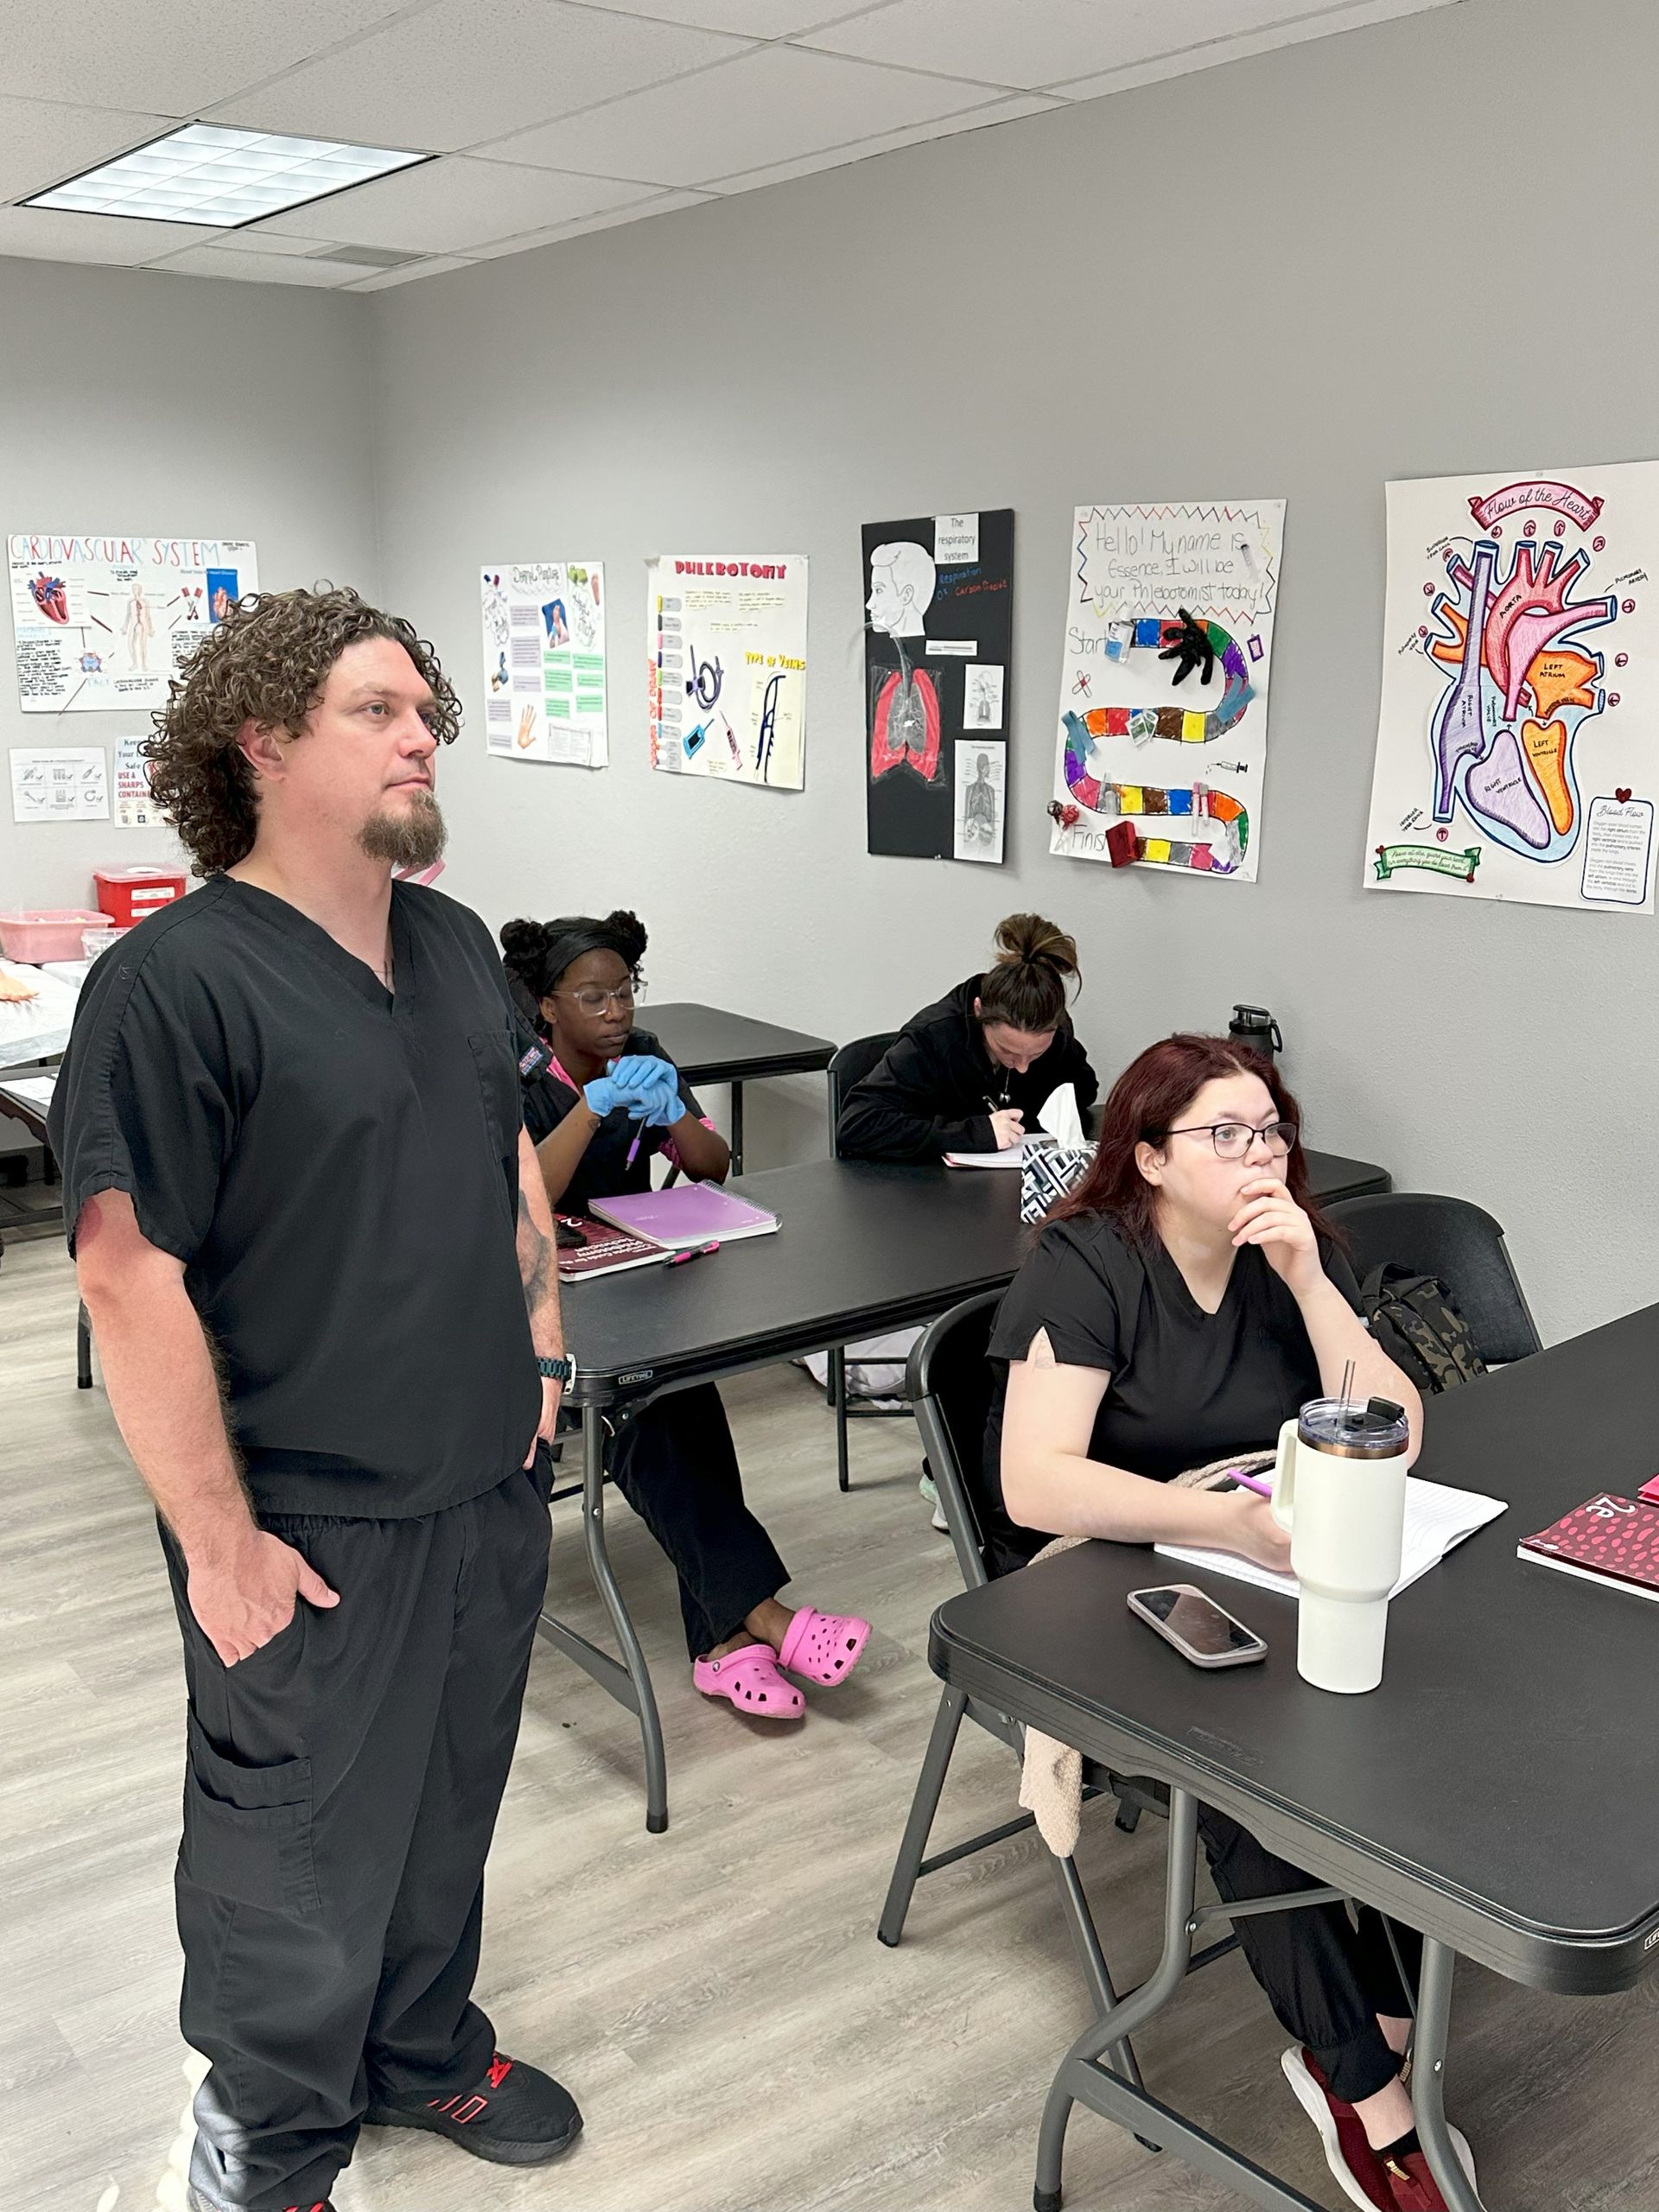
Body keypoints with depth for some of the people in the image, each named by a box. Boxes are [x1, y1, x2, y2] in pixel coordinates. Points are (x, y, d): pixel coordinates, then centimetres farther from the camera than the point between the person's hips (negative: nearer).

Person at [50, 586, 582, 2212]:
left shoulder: (453, 942, 6)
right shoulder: (173, 980, -18)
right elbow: (130, 1279, -20)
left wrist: (537, 1353, 13)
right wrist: (218, 1544, -18)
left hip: (491, 1483, 7)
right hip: (310, 1526, -6)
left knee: (448, 1813, 23)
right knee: (300, 1852, 12)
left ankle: (424, 2050, 48)